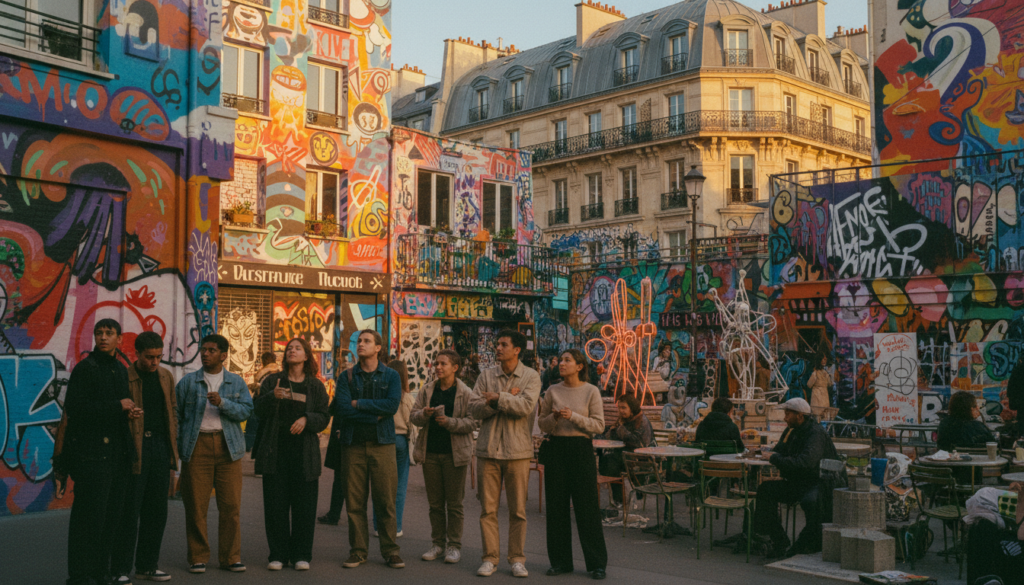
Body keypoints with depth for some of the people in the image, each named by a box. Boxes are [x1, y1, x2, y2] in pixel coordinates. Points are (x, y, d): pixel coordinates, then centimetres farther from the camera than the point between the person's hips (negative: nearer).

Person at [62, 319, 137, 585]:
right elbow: (74, 408, -16)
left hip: (118, 452, 7)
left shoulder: (121, 370, 16)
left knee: (111, 514, 9)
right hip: (91, 452, -7)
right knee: (90, 513, -6)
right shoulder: (85, 368, -6)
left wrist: (130, 412, 3)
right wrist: (119, 406, -13)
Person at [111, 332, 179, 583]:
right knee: (129, 512, -2)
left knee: (157, 511, 10)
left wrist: (172, 447, 11)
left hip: (160, 447, 6)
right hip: (134, 450, -6)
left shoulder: (166, 376, 11)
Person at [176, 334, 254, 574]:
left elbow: (246, 410, 0)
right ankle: (198, 557, 12)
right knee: (196, 506, 0)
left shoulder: (236, 382, 12)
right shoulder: (188, 382, 10)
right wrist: (176, 447, -1)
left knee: (231, 505, 1)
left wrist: (222, 403, -15)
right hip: (197, 446, 0)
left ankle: (231, 557, 10)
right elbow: (176, 415, 8)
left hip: (228, 446, 1)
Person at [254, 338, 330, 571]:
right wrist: (273, 397, -18)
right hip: (275, 450, 0)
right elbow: (259, 410, 0)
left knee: (304, 505, 1)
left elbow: (324, 417, 4)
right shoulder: (272, 381, 10)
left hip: (305, 452, 0)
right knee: (276, 505, 1)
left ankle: (301, 555, 11)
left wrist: (307, 419, -15)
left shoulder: (316, 386, 9)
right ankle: (278, 554, 11)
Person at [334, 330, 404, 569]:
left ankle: (391, 551, 9)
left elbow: (392, 405, -10)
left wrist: (358, 403, -9)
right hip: (353, 444, 1)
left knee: (386, 500, -1)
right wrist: (375, 414, -11)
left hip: (382, 444, -1)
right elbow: (341, 409, -7)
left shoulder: (391, 376, 7)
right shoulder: (347, 376, 8)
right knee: (355, 501, 3)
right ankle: (357, 551, 13)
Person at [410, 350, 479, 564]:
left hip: (455, 454, -4)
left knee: (454, 503, 3)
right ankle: (438, 543, 20)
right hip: (430, 452, 4)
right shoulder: (427, 391, 8)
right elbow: (413, 416, 7)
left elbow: (472, 422, -10)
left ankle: (454, 545, 12)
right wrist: (423, 414, -14)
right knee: (435, 502, 10)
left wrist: (450, 422, -22)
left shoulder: (465, 393, -4)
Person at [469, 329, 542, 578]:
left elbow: (526, 406, -16)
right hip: (488, 448, 2)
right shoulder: (486, 375, 9)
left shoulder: (531, 376, 0)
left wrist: (498, 398, -14)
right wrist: (508, 399, -12)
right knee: (488, 508, 4)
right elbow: (475, 408, -2)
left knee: (518, 509, 4)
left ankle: (517, 559, 15)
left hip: (517, 450, -2)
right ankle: (490, 558, 14)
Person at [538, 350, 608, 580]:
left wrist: (573, 417, -17)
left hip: (581, 448, -3)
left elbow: (599, 425, -6)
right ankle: (560, 561, 18)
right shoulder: (553, 391, 6)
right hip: (556, 448, 3)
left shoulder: (591, 391, -2)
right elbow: (542, 424, 9)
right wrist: (554, 418, -12)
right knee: (557, 506, 7)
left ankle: (597, 563, 10)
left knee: (587, 507, 0)